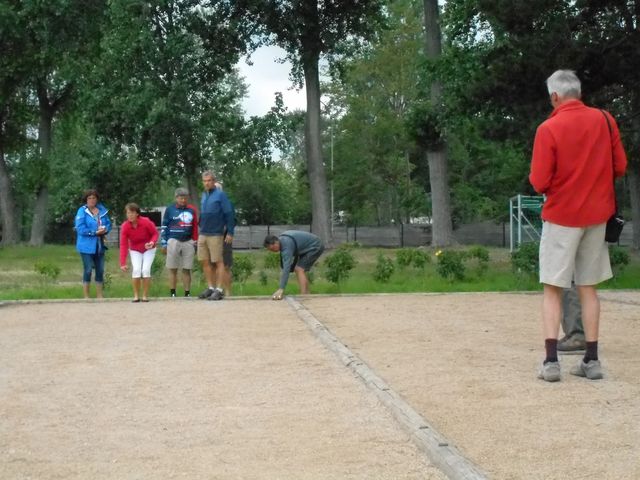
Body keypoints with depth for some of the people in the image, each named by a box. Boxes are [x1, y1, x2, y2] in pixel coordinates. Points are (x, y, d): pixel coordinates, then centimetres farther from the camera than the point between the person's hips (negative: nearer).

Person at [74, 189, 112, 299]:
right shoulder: (82, 211, -8)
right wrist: (95, 232, -19)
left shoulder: (102, 210, 6)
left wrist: (105, 229, -12)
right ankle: (86, 296, 7)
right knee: (88, 270, -1)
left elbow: (108, 224, 11)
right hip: (86, 246, -5)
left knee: (100, 270, 9)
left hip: (99, 245, 5)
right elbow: (80, 228, -16)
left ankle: (99, 295, 20)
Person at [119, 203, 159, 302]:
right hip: (135, 250, 1)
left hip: (148, 249, -1)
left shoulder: (146, 222, -23)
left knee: (145, 270, -16)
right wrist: (123, 263, -23)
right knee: (136, 269, -17)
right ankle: (136, 296, -6)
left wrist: (152, 242, -31)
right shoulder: (125, 226, -19)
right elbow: (123, 245, -19)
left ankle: (145, 295, -4)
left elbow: (155, 233, -8)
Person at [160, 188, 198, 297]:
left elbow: (195, 228, 14)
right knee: (172, 269, 1)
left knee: (187, 269, 5)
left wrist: (195, 243, 12)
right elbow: (164, 227, 4)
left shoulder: (192, 210, 10)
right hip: (174, 241, -2)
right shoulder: (170, 209, 3)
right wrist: (163, 243, 0)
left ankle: (187, 293, 10)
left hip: (188, 242, 2)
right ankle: (172, 293, 6)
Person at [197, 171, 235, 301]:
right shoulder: (203, 195, 12)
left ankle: (219, 290, 0)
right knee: (205, 262, 7)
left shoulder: (220, 195, -6)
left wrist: (230, 233, -11)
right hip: (202, 234, 6)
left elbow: (229, 214, -8)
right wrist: (201, 228, 14)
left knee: (218, 262, -2)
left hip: (215, 235, -6)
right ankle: (210, 287, 15)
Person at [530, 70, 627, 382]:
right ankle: (591, 360, 11)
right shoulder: (604, 120, -1)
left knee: (553, 289, 2)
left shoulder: (548, 129, -13)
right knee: (588, 287, 12)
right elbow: (620, 167, 3)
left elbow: (539, 183, -14)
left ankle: (551, 361, -6)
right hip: (596, 215, 4)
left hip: (561, 215, -4)